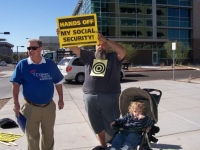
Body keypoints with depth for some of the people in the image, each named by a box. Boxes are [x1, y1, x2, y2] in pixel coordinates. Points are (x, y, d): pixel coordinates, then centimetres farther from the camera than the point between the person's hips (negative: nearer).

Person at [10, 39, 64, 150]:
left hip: (49, 106, 2)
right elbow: (16, 84, -6)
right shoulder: (22, 64, -7)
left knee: (48, 134, 20)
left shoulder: (50, 64, -2)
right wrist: (16, 103, -13)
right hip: (31, 107, -1)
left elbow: (58, 82, 5)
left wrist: (61, 99, 5)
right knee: (32, 136, 15)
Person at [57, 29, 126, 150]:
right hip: (91, 97, 4)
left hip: (110, 97, -3)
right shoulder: (89, 56, 10)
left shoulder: (114, 57, 2)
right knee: (97, 124, 17)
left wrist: (105, 39, -21)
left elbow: (122, 51, -19)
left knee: (111, 125, 5)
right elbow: (73, 48, 7)